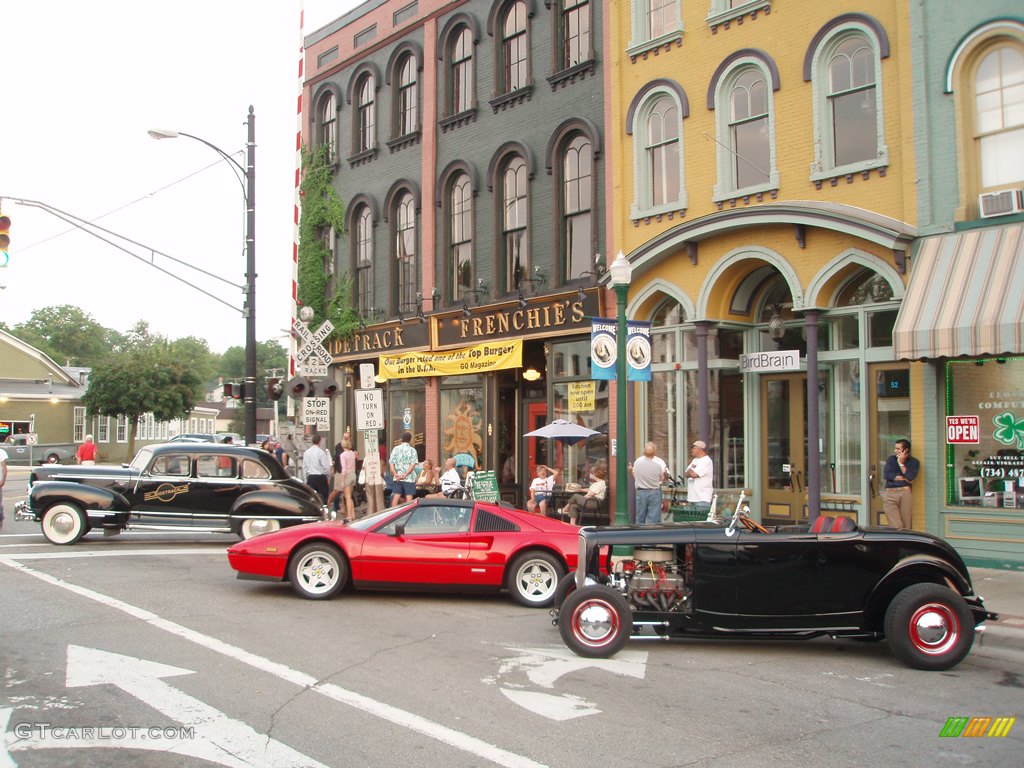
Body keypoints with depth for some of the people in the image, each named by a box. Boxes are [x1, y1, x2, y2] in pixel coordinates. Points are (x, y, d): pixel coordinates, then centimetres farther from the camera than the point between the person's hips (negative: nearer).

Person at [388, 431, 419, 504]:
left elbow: (391, 463, -2)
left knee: (396, 497, 5)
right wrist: (405, 475, -16)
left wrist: (395, 474, -10)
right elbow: (413, 464, -12)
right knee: (409, 498, 0)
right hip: (409, 478, -3)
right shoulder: (412, 450, -3)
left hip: (397, 478, 3)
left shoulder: (396, 449, 4)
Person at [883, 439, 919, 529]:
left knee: (907, 526, -5)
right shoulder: (891, 459, 16)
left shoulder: (914, 462, 12)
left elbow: (910, 477, -5)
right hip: (890, 494, 0)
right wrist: (903, 478, 0)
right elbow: (886, 474, 2)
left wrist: (901, 463, 0)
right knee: (897, 526, -12)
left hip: (904, 492, 0)